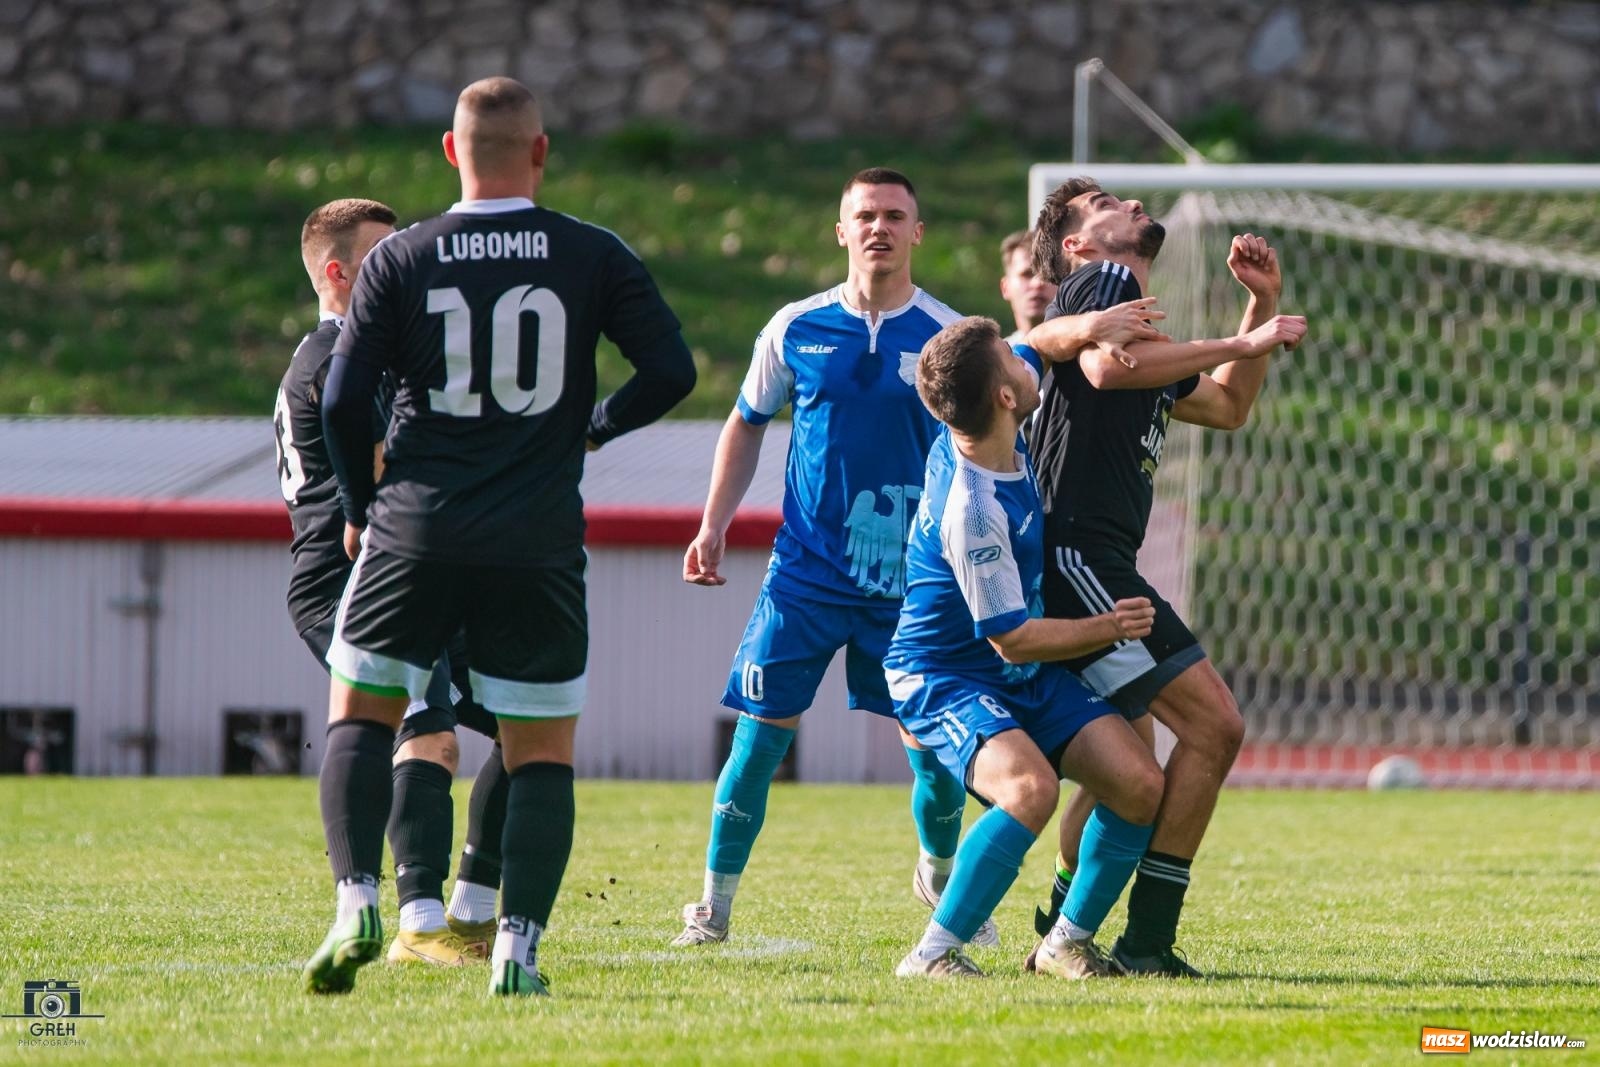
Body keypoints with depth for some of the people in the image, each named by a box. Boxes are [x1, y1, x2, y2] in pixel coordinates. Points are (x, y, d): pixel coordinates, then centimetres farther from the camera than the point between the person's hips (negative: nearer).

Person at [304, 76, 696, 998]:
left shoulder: (399, 260, 1)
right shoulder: (594, 256, 0)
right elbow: (672, 370, -3)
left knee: (359, 715, 16)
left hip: (417, 533, 0)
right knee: (543, 754, 8)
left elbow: (343, 403, -2)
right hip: (539, 547, 0)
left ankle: (357, 903, -1)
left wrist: (361, 508, 15)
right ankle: (518, 948, -4)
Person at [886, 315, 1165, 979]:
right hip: (945, 681, -9)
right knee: (1030, 788, -35)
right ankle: (932, 955, -23)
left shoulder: (966, 436, -5)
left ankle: (1066, 941, 9)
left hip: (1027, 677, 9)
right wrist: (1110, 628, -9)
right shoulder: (972, 511, -30)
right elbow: (1013, 640, -21)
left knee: (1140, 784, -7)